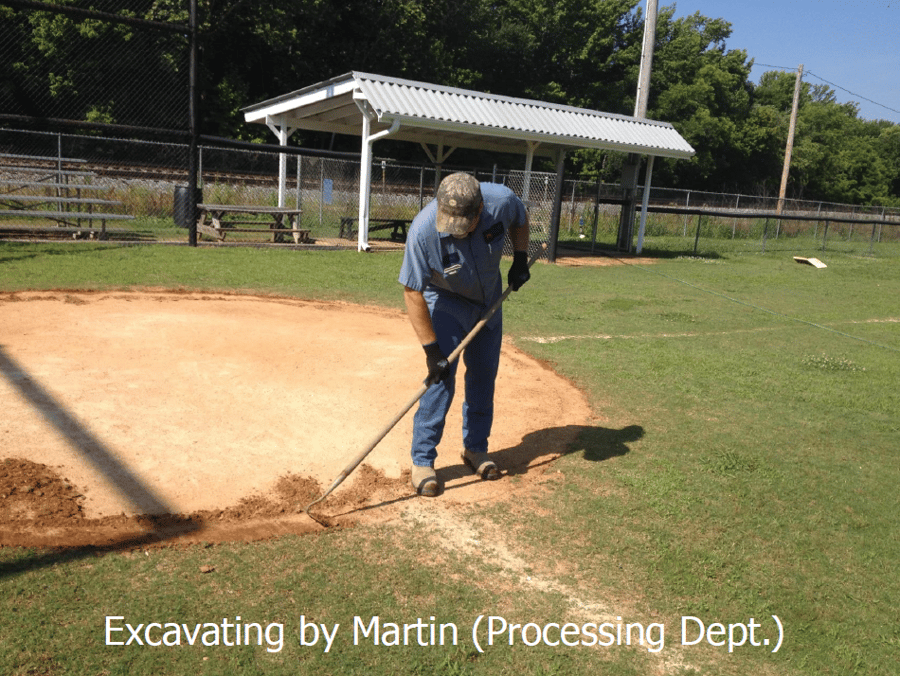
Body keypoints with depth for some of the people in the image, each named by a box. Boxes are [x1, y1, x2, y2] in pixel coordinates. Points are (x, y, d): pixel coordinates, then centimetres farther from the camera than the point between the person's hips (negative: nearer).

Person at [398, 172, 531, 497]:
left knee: (484, 373, 10)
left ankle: (475, 448, 27)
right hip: (445, 302, -4)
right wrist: (431, 349, -29)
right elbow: (413, 292, -29)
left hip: (489, 297, 4)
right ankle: (422, 461, 0)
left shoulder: (502, 200, -29)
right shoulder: (423, 230, -37)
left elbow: (520, 219, -2)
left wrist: (520, 259, -10)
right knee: (441, 376, -13)